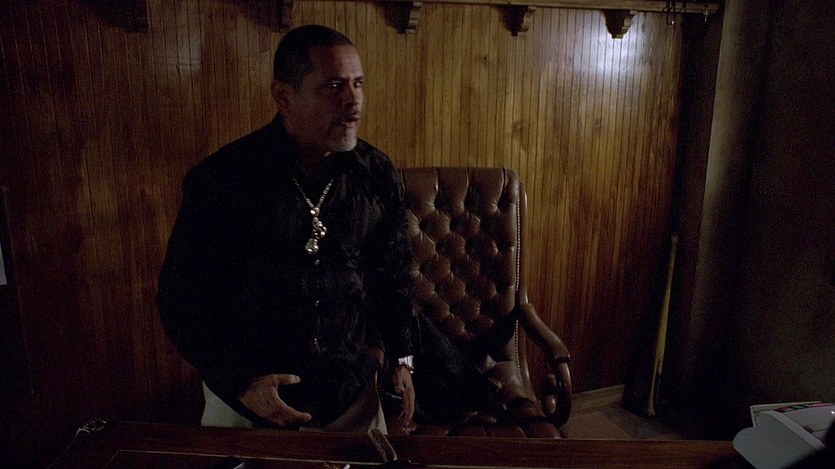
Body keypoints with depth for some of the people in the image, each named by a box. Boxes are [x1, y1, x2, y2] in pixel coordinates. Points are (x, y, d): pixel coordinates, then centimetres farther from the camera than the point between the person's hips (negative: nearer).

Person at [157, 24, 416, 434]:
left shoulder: (377, 174, -6)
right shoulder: (220, 180, -16)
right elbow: (181, 297, -9)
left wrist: (400, 357, 3)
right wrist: (240, 382, -15)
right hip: (245, 400, -2)